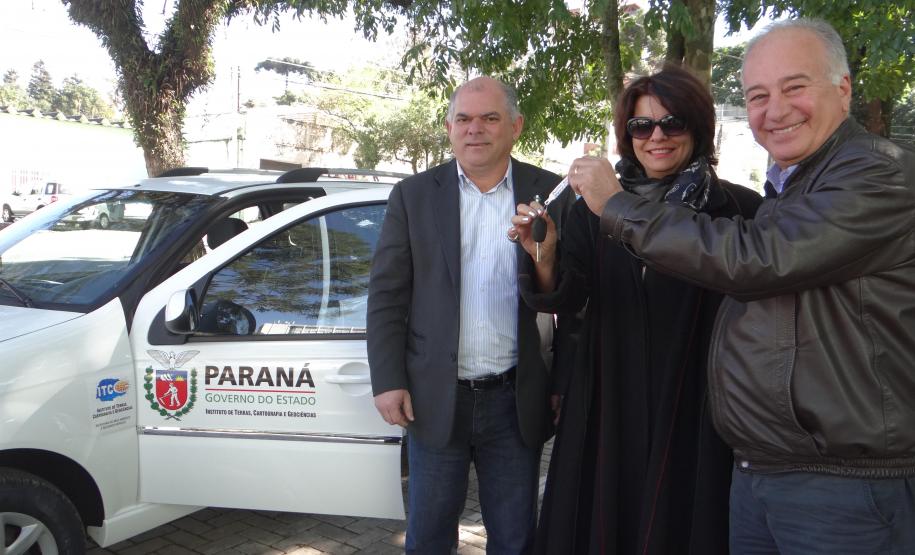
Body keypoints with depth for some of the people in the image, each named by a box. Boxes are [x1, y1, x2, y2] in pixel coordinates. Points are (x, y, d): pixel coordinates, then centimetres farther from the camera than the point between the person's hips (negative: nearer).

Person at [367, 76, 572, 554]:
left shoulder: (552, 194, 0)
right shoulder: (413, 195, 1)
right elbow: (386, 295, -1)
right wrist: (388, 381, -6)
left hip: (517, 401, 0)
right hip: (434, 398, 0)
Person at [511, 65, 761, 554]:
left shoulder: (738, 209, -6)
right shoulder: (593, 210, 4)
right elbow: (566, 301, -4)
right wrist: (545, 262, -23)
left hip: (696, 416, -2)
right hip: (606, 410, 3)